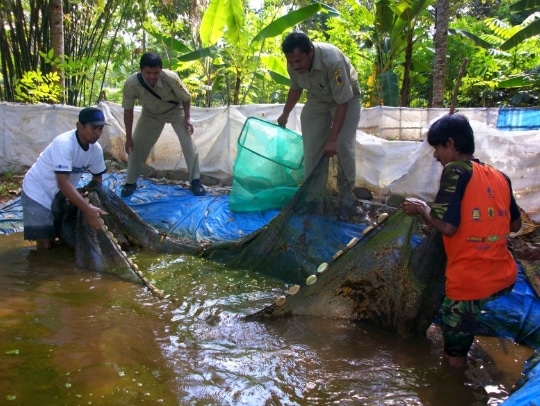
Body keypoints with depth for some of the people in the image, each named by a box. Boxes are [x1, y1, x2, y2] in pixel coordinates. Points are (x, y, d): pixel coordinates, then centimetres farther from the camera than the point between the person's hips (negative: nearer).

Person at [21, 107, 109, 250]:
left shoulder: (96, 149, -9)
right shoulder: (64, 143, -31)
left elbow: (97, 179, 5)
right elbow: (63, 183, -39)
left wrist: (94, 207, -8)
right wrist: (87, 209, -48)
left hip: (60, 195, 7)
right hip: (38, 192, -7)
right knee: (46, 244, -12)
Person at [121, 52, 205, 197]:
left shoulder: (171, 78, -39)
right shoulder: (131, 84, -35)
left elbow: (186, 98, -16)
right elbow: (128, 110, -19)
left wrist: (187, 118, -20)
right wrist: (129, 137, -16)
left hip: (175, 110, -1)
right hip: (150, 114, 2)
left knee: (188, 143, -11)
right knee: (136, 145, -1)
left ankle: (195, 181, 2)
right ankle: (130, 183, 16)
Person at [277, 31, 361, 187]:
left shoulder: (332, 61, -39)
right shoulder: (293, 63, -21)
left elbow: (342, 103, -34)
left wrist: (332, 138, -35)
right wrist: (285, 115, 14)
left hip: (346, 97, -5)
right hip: (317, 99, 5)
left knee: (343, 145, -15)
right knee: (311, 146, -1)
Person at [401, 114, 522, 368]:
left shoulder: (456, 171, -13)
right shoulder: (500, 177, 7)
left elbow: (447, 226, -21)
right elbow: (515, 225, 17)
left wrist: (422, 208, -4)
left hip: (470, 281, -7)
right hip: (506, 277, 7)